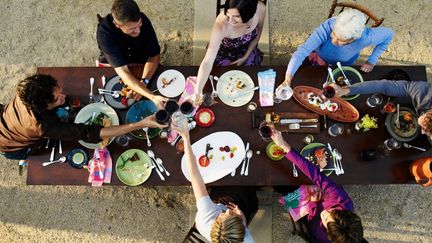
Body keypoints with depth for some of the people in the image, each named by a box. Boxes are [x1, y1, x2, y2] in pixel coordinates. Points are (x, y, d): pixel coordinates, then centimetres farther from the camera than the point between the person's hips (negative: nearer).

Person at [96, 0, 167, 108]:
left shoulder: (143, 20, -26)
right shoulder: (104, 33, -35)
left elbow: (154, 55, -20)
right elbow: (122, 71, -42)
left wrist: (143, 82, -38)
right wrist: (152, 97, -54)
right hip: (112, 68, -2)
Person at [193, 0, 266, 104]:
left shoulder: (260, 8, -31)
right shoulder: (221, 25, -41)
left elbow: (257, 34, -7)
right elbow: (208, 62, -41)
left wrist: (245, 57, -8)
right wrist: (197, 92, -45)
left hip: (247, 50, 3)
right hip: (224, 53, -3)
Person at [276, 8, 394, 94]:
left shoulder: (365, 38, -40)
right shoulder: (326, 28, -45)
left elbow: (388, 34, -19)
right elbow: (302, 51, -53)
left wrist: (372, 61, -21)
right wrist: (287, 81, -64)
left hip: (343, 66, 1)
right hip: (318, 59, -1)